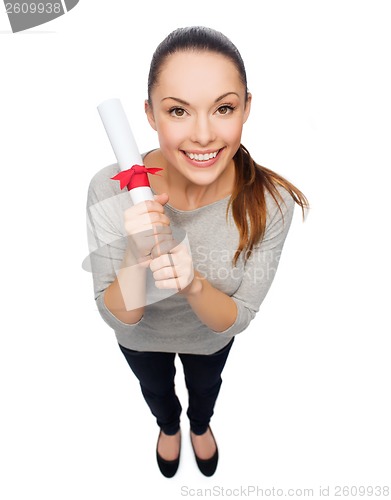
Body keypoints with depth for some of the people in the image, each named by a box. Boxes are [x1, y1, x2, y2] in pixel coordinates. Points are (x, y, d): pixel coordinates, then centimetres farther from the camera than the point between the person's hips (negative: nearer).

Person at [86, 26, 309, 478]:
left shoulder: (271, 201, -33)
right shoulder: (111, 191, -34)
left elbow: (236, 318, -23)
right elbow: (119, 317, -25)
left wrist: (194, 285, -44)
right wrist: (137, 255, -45)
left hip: (211, 336, 1)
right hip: (141, 337, 0)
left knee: (205, 387, 36)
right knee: (156, 389, 35)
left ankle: (201, 425, 77)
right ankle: (169, 426, 76)